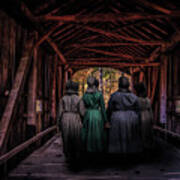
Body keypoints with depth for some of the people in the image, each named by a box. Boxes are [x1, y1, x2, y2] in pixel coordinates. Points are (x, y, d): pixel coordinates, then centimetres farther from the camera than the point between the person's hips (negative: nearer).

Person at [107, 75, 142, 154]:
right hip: (131, 119, 3)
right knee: (131, 140, 11)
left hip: (118, 119, -3)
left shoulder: (114, 96, -7)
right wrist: (137, 125, 10)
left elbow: (109, 110, -3)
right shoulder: (133, 96, 2)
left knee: (118, 141, 2)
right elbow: (136, 111, 3)